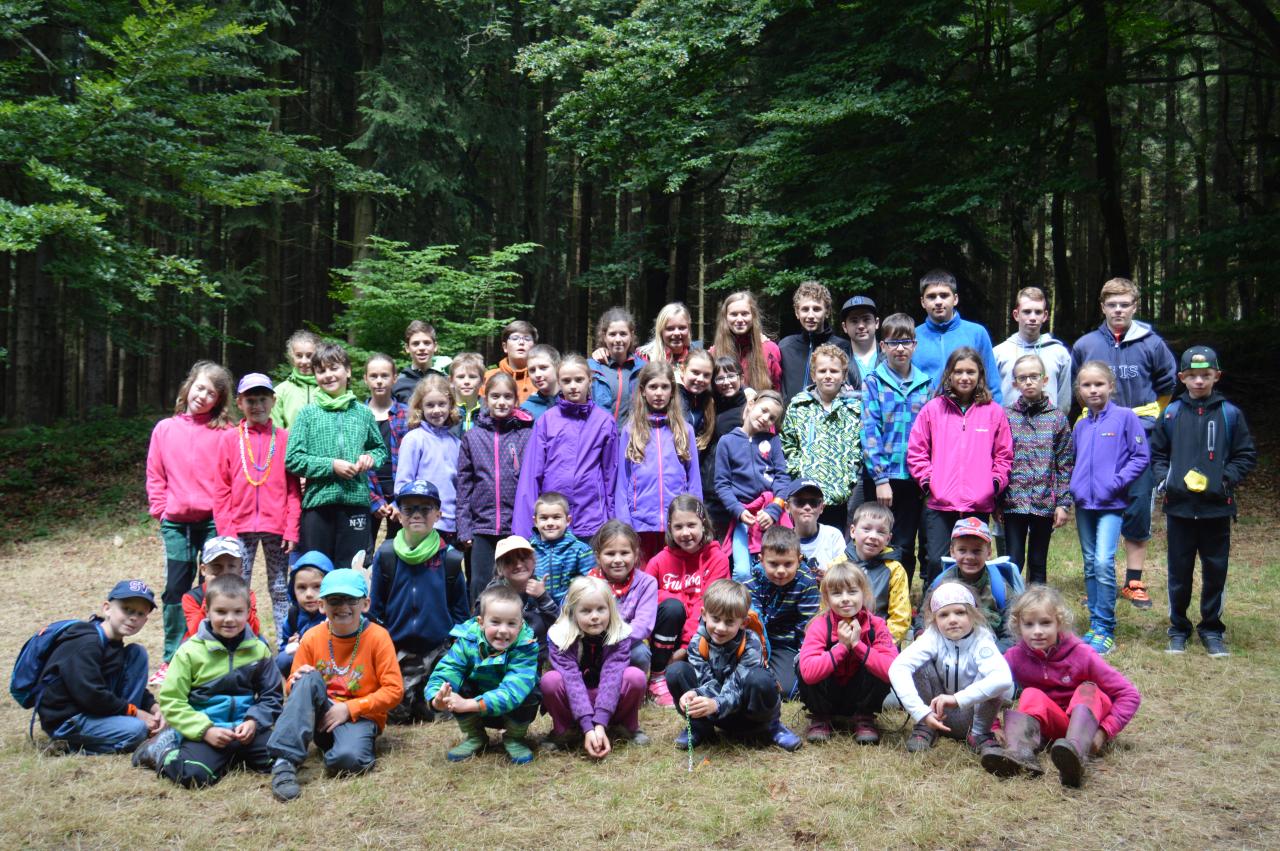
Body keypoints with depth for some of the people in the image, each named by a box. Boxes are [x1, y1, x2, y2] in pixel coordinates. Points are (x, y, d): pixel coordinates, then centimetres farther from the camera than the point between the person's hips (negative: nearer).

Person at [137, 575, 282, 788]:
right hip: (204, 731, -3)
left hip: (247, 730, 3)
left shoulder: (259, 650, 7)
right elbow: (171, 700, -3)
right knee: (193, 775, -30)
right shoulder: (190, 651, -1)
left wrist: (254, 722, -9)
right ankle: (163, 750, 5)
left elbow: (272, 696, 11)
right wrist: (205, 730, -14)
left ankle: (233, 756, 9)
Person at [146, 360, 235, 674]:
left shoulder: (224, 432, -1)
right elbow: (154, 476, 11)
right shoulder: (165, 429, 8)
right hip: (176, 523, 3)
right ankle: (172, 659, 14)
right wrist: (162, 511, 3)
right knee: (176, 589, 6)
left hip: (214, 521, -2)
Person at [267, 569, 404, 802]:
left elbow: (394, 691, -10)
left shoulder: (377, 637, -7)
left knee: (347, 758, -38)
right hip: (319, 713, 4)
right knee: (310, 680, -30)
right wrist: (295, 683, -18)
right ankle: (284, 763, -33)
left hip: (360, 716, -3)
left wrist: (348, 708, -16)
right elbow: (292, 686, 8)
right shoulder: (312, 638, 2)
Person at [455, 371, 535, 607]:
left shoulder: (527, 435, 1)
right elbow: (464, 484, 7)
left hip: (518, 527, -1)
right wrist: (464, 528, 2)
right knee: (480, 587, 5)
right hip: (482, 527, 1)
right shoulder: (472, 437, 6)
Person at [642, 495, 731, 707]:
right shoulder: (660, 561, 1)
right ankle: (656, 679, -17)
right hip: (667, 631, 1)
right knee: (672, 606, -31)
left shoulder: (717, 558, -5)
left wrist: (687, 644, -22)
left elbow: (707, 605, -15)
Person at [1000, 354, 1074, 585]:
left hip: (1045, 503, 1)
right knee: (1013, 561, 0)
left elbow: (1065, 465, 3)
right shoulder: (1005, 416, 2)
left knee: (1038, 563, 11)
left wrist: (1063, 503, -2)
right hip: (1013, 501, -1)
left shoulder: (1058, 418, 4)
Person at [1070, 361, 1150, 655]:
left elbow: (1141, 456, -5)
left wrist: (1117, 482, -13)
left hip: (1111, 503, -6)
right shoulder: (1081, 426, 12)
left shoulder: (1125, 417, -4)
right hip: (1084, 502, 6)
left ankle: (1105, 629, -6)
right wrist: (1074, 485, 6)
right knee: (1089, 563, 10)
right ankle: (1095, 624, 19)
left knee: (1104, 562, -15)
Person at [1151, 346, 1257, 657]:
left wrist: (1224, 480, -10)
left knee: (1215, 570, 8)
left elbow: (1246, 456, 4)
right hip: (1179, 507, 1)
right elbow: (1156, 454, 10)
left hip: (1216, 508, -1)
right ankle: (1178, 628, 22)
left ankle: (1212, 629, 22)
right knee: (1179, 571, 8)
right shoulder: (1171, 414, 3)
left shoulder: (1230, 414, 1)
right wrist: (1165, 480, -6)